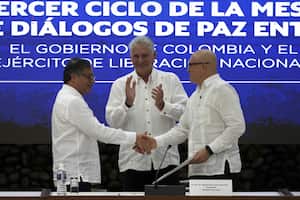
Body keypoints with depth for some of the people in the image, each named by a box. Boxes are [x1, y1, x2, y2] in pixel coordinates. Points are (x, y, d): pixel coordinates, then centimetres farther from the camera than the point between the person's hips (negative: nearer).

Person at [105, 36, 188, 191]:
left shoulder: (171, 80, 8)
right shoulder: (120, 84, 8)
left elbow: (185, 113, -3)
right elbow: (112, 121, -1)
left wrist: (163, 105, -21)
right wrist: (127, 103, -19)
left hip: (165, 159, 0)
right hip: (133, 161, 0)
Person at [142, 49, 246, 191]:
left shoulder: (222, 89, -6)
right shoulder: (195, 96, 21)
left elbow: (237, 127, -14)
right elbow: (182, 129, 22)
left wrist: (209, 150, -18)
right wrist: (157, 142, 8)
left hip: (220, 169, -8)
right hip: (197, 170, 8)